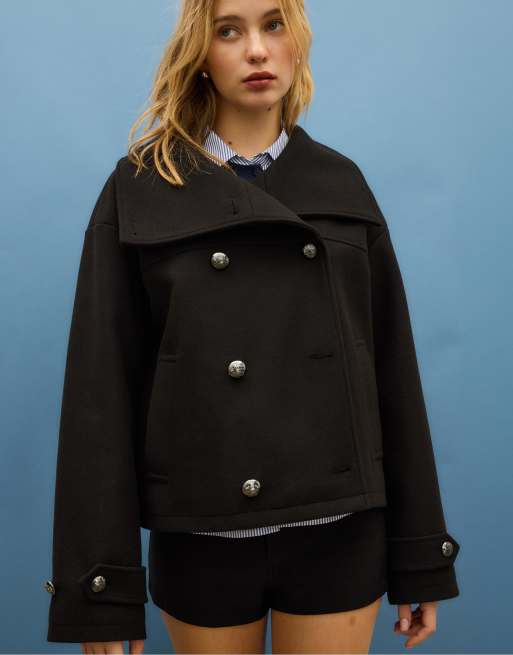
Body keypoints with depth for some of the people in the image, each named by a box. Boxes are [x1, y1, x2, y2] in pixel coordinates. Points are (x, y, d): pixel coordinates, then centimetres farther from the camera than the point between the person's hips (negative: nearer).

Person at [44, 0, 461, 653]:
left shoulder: (343, 186, 5)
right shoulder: (139, 190, -1)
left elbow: (392, 371, 6)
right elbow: (101, 385, -4)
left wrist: (420, 556, 5)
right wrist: (101, 586, -8)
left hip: (338, 530, 2)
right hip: (201, 534, -1)